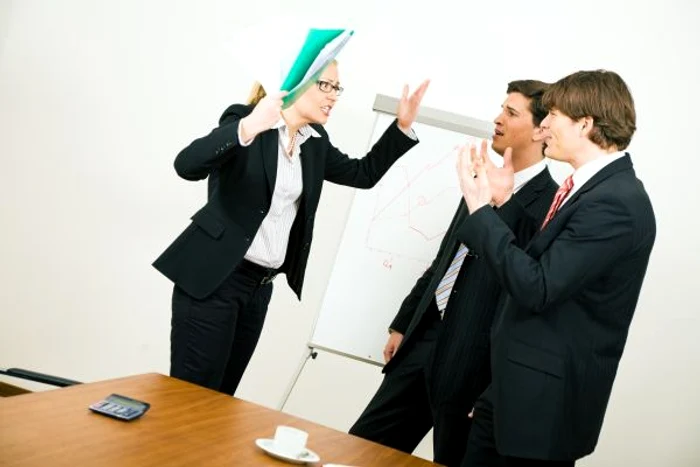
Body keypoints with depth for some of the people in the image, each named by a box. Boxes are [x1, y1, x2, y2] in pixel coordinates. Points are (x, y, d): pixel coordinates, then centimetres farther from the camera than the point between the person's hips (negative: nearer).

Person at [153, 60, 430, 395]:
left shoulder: (315, 143, 10)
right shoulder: (244, 118, -11)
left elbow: (364, 173, 20)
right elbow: (187, 165, -26)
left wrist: (403, 126, 8)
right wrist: (247, 128, -43)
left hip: (260, 285, 7)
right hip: (214, 276, -7)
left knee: (220, 396, 10)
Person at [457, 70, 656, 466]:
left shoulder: (617, 203, -22)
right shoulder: (592, 186, 7)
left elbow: (537, 288, -25)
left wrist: (481, 209, -21)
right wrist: (504, 201, 2)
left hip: (546, 397, -8)